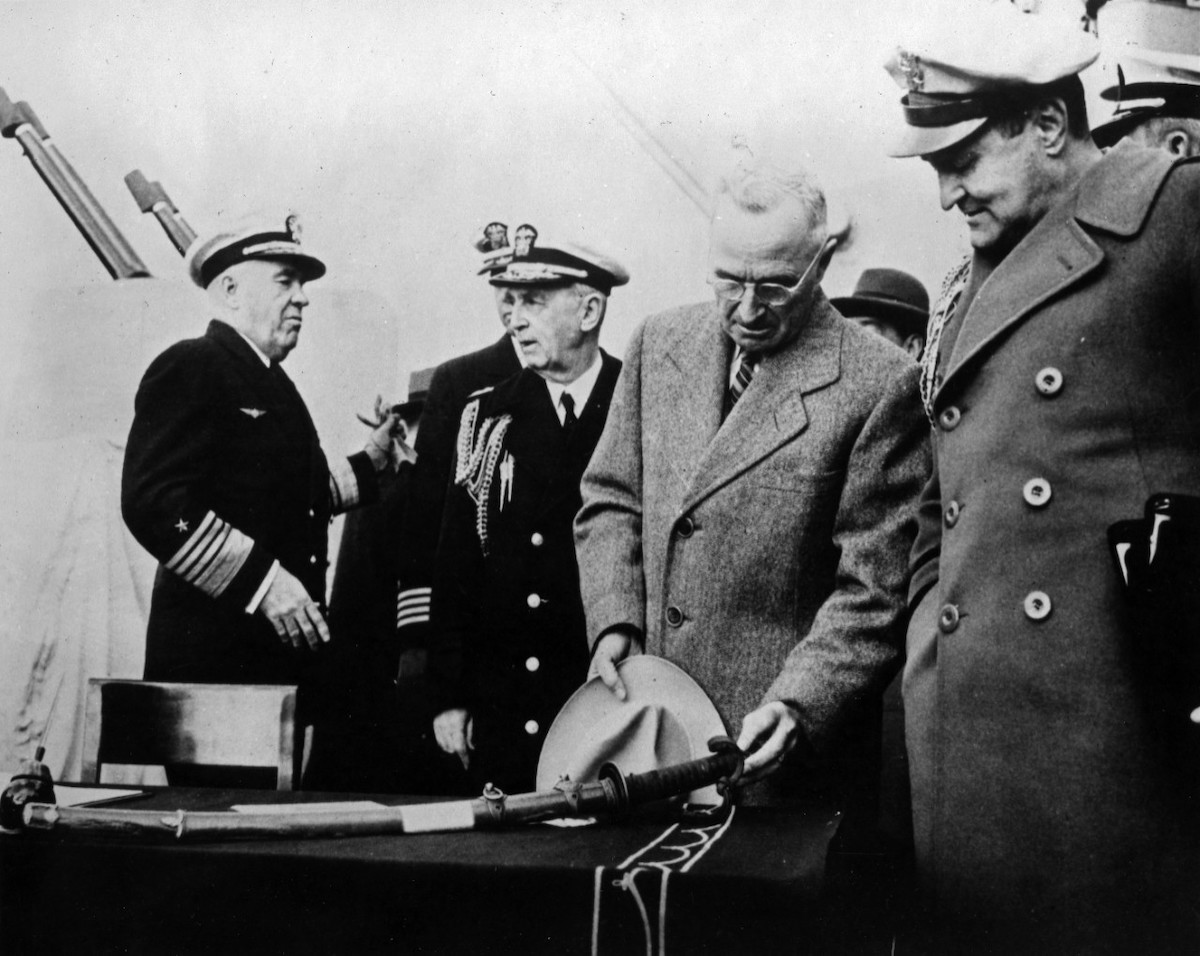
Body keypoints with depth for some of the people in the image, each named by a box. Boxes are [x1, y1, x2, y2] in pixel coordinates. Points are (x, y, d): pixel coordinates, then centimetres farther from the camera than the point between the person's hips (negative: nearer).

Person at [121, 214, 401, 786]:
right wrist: (262, 580, -22)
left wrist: (375, 460, 20)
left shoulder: (274, 385, 21)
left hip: (284, 653, 9)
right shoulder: (189, 369, -8)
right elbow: (153, 503, -20)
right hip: (214, 656, -8)